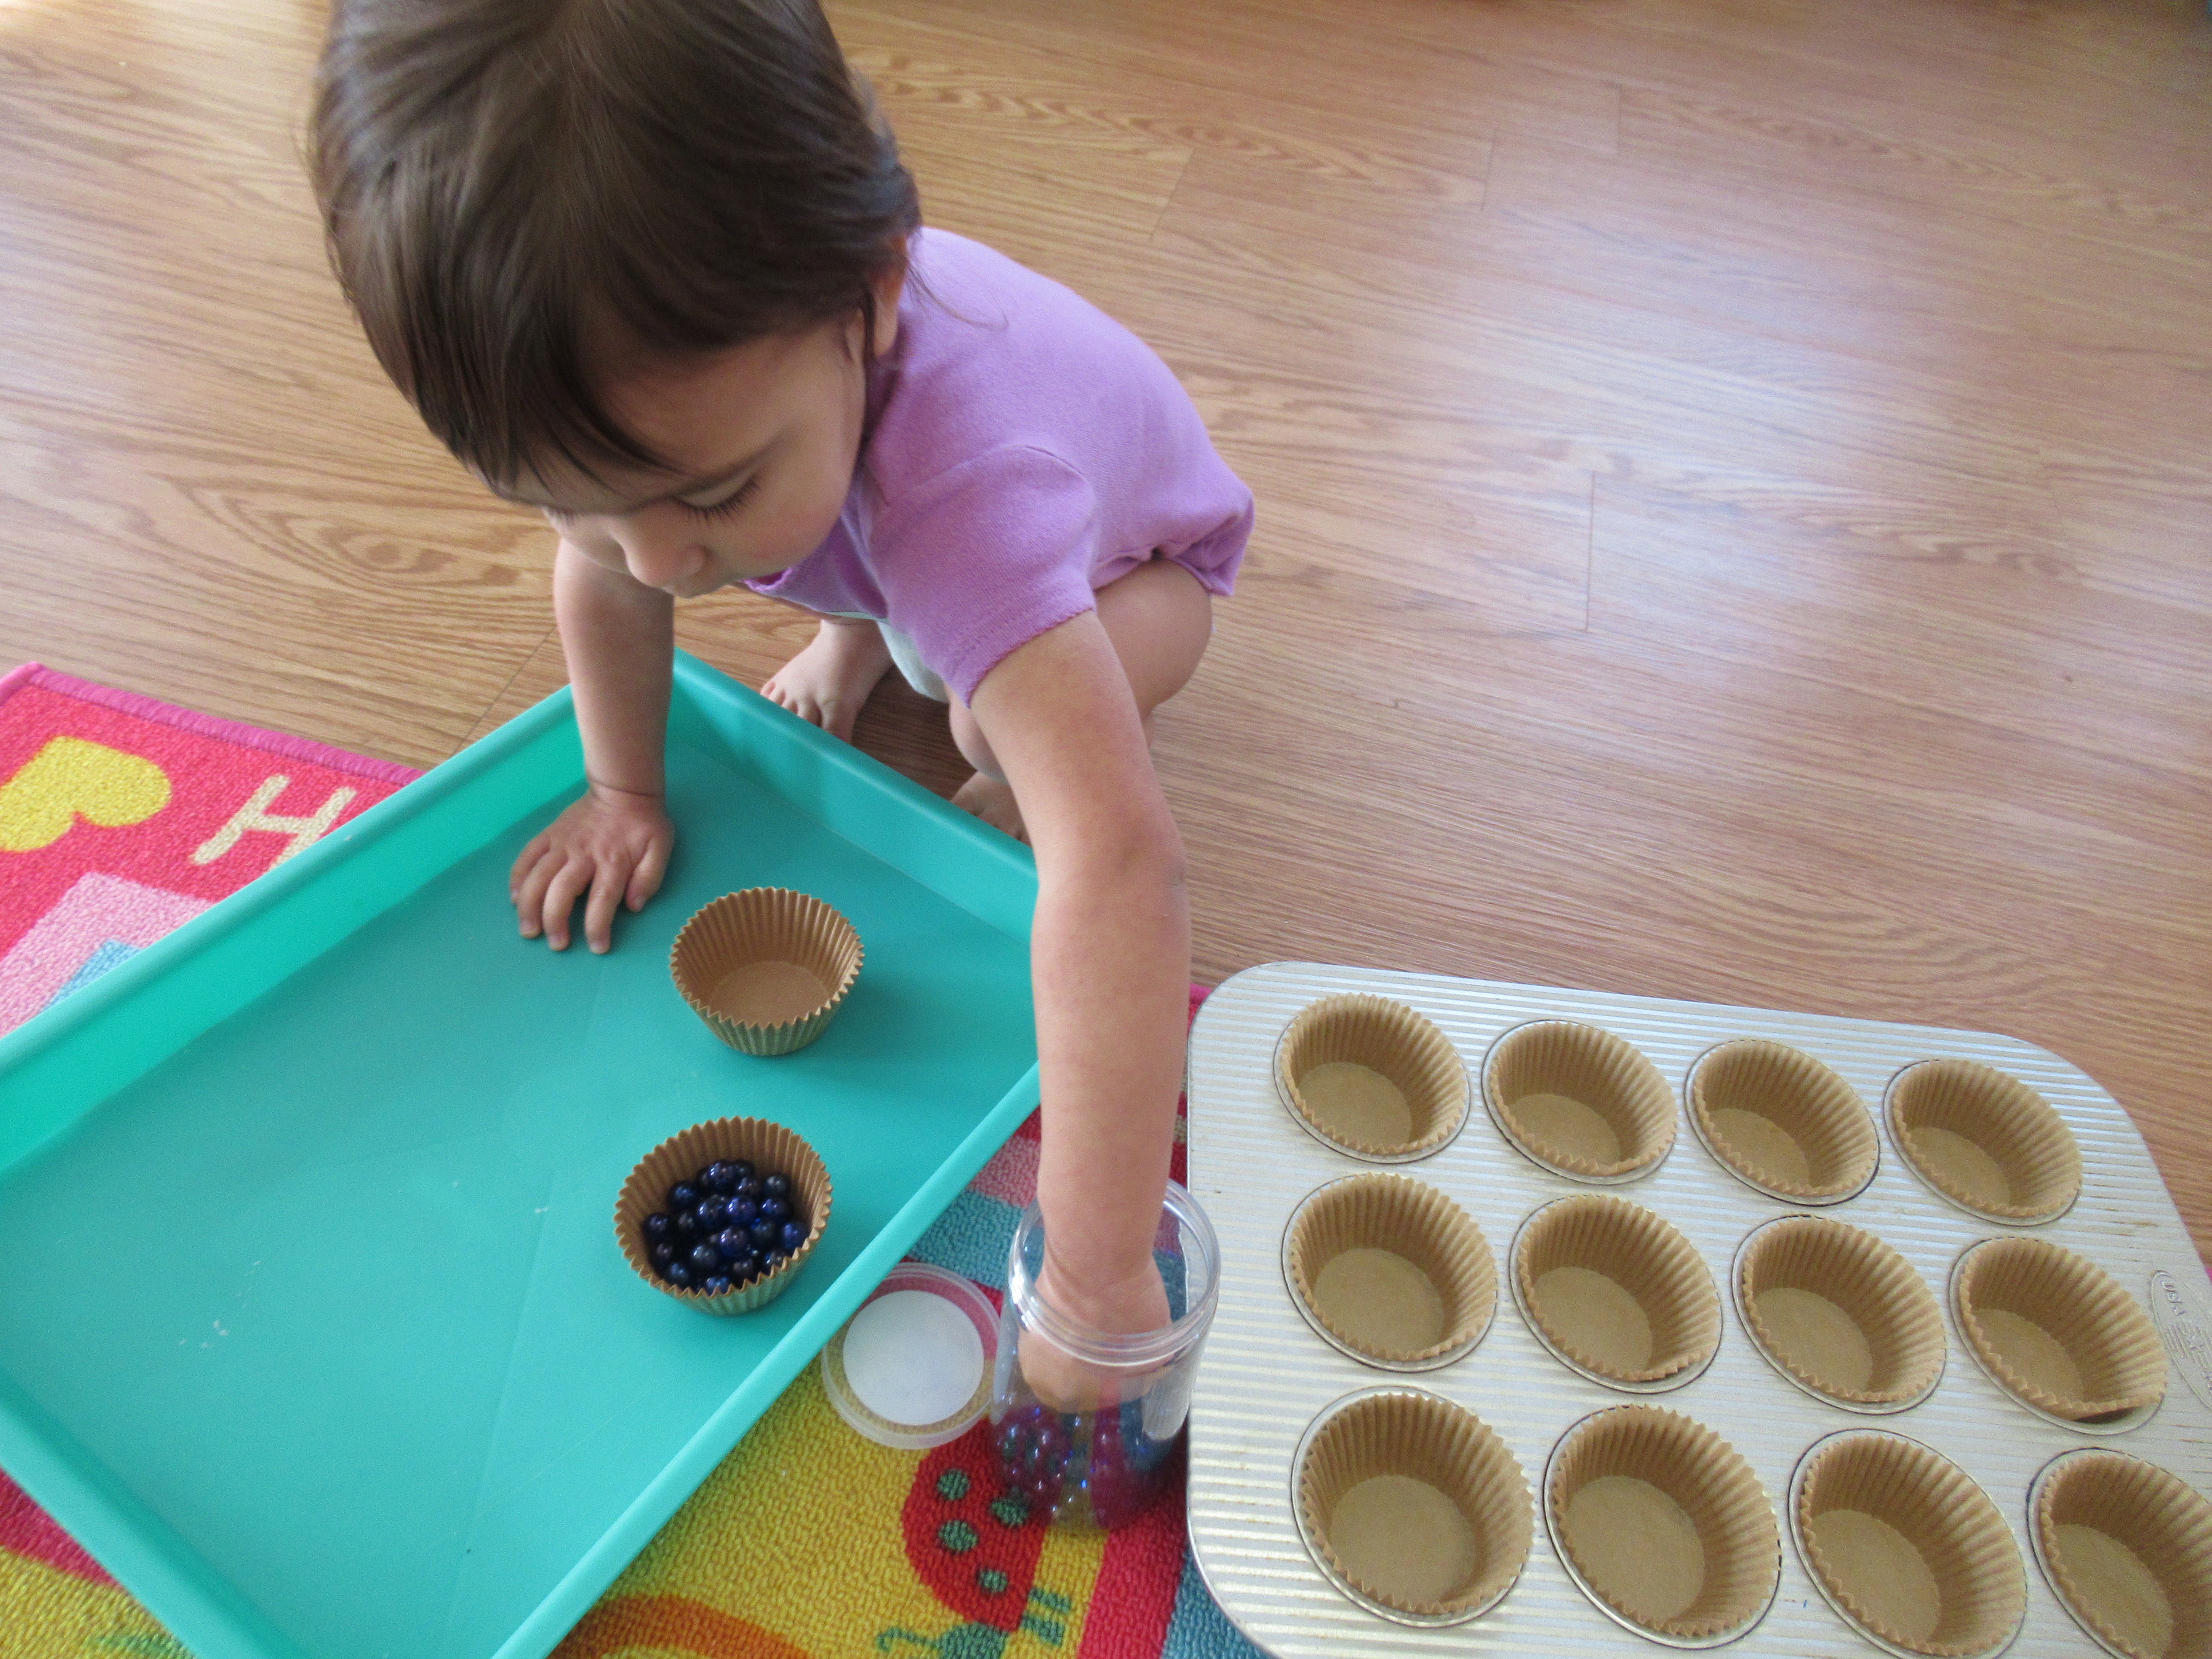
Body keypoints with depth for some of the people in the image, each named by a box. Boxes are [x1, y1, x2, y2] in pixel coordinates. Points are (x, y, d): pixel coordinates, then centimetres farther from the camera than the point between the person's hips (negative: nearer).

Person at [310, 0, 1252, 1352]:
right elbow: (607, 576, -9)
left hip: (1133, 546, -5)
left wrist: (1097, 1272, -58)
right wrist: (625, 794, -6)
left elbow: (1122, 875, -61)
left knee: (1005, 727, -35)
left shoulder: (966, 485, -53)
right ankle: (868, 628, 19)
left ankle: (1061, 736, 3)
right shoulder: (656, 384, -32)